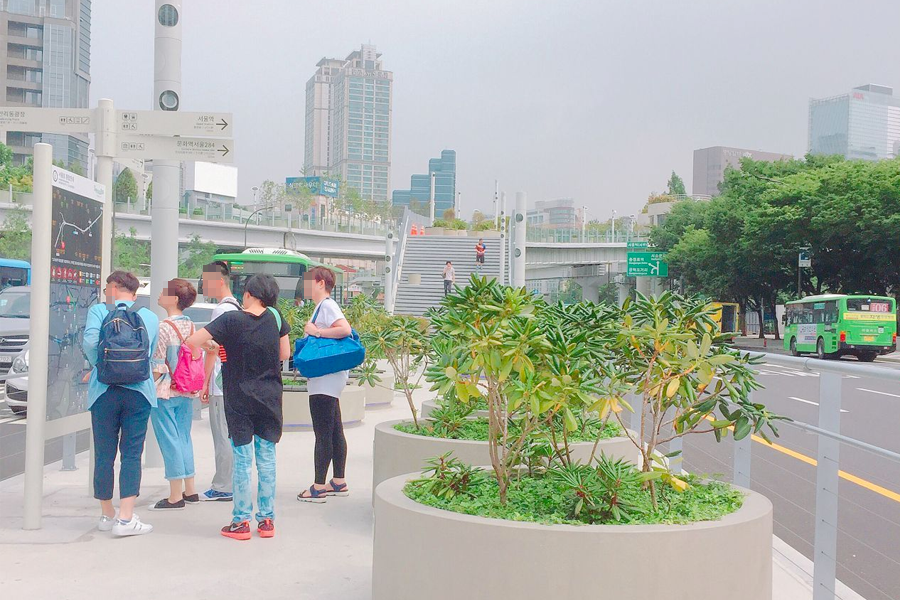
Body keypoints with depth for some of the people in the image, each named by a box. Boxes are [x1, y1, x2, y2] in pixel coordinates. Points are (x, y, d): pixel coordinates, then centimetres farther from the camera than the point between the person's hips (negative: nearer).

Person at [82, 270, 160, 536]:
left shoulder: (99, 311, 3)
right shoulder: (151, 318, 11)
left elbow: (89, 342, -14)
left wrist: (99, 366, 2)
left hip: (104, 390, -1)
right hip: (139, 390, 1)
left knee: (104, 454, 9)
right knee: (132, 454, 1)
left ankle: (107, 514, 20)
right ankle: (126, 518, -5)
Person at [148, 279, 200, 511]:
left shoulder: (164, 328, -15)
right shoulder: (191, 326, 6)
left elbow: (157, 367, -15)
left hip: (165, 392, -7)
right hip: (186, 392, 7)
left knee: (169, 440, -1)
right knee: (184, 438, 15)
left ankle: (175, 496, 4)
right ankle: (190, 491, 21)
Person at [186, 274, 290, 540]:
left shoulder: (231, 319, -11)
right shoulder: (275, 317, -2)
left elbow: (193, 341, -15)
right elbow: (284, 354, 6)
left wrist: (199, 353, 7)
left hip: (239, 400, -2)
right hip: (270, 399, 3)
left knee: (242, 461, 4)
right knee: (267, 460, 8)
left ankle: (241, 521, 9)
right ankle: (266, 519, 14)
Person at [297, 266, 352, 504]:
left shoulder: (327, 305, -13)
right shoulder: (322, 306, 18)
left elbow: (345, 329, -28)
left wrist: (317, 331, -20)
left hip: (325, 380, -10)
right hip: (326, 379, 10)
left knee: (323, 434, -5)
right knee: (334, 431, 13)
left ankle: (318, 487, 0)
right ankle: (339, 482, 21)